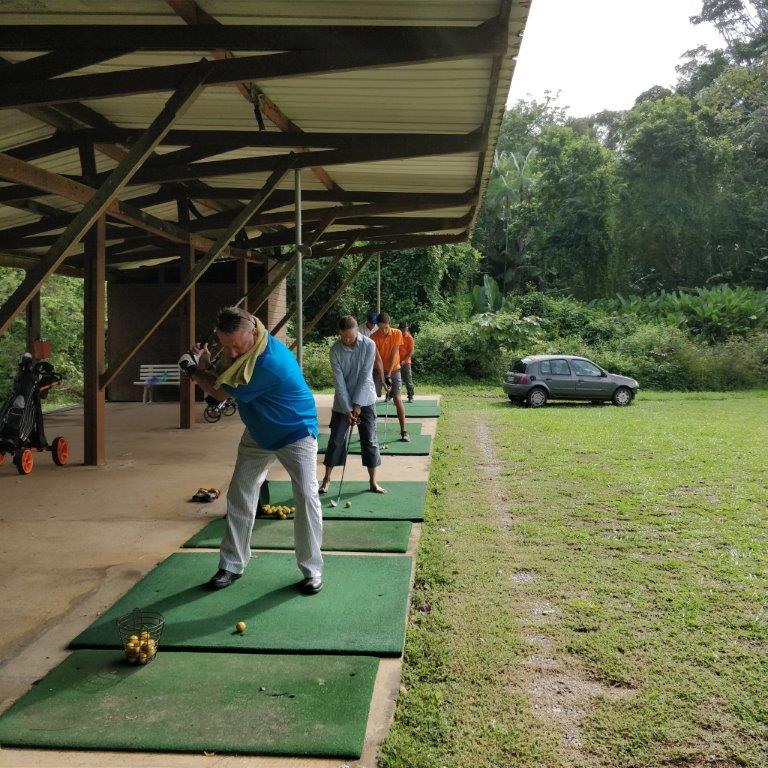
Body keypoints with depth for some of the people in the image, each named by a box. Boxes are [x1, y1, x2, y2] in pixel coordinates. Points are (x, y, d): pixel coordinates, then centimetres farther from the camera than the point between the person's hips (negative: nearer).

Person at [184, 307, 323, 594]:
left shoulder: (269, 362, -37)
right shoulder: (234, 347, -10)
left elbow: (223, 393, -25)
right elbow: (219, 381, 1)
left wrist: (196, 373, -11)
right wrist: (205, 364, -18)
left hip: (295, 433, -7)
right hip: (257, 433, 8)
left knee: (306, 497, -11)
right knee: (239, 496, 6)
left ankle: (312, 570, 0)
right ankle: (232, 565, 17)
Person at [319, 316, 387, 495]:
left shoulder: (369, 345, -14)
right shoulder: (335, 350, -11)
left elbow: (365, 376, -15)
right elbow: (339, 381, -13)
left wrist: (357, 405, -17)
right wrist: (347, 409, -17)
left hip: (365, 400, 0)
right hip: (342, 402, 1)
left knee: (370, 439, 1)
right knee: (336, 439, 2)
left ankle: (373, 481, 10)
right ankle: (327, 478, 13)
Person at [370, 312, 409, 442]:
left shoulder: (397, 334, -11)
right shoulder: (374, 337, -13)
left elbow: (394, 355, -13)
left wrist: (388, 374, -16)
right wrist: (383, 378, -24)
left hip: (394, 370, 0)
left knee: (397, 399, -8)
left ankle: (403, 431, -2)